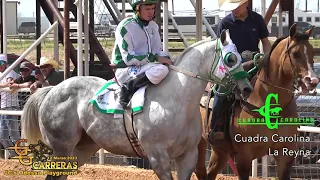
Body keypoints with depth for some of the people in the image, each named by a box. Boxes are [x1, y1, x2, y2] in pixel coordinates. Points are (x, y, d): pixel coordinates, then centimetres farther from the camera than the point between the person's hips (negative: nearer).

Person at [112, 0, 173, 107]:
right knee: (162, 70, -30)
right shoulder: (125, 27, -13)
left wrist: (165, 58, -8)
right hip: (125, 70, -8)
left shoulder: (153, 26, 10)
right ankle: (129, 87, -15)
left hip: (143, 68, 8)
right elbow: (128, 58, -18)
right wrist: (154, 58, -21)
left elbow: (158, 51, 16)